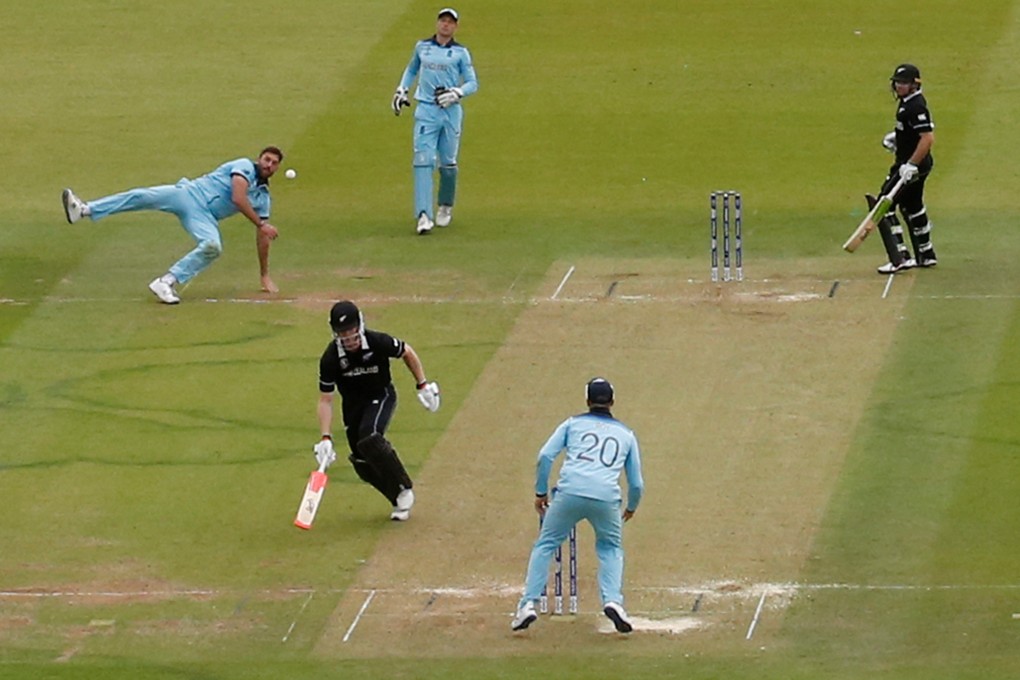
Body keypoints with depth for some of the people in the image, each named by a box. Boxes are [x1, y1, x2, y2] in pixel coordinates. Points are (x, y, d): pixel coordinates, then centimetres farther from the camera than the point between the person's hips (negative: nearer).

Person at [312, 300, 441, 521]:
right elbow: (325, 400, -15)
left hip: (381, 397, -3)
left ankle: (403, 490, -15)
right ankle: (399, 500, 22)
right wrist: (325, 438, -25)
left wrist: (423, 385, -1)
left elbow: (407, 353, -4)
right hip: (353, 403, 3)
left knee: (369, 437, -30)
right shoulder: (330, 359, -21)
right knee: (362, 463, 0)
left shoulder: (378, 343, -26)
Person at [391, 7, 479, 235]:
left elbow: (472, 83, 2)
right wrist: (401, 90, 13)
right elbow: (411, 70, 27)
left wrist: (456, 93, -16)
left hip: (451, 112, 0)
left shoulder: (460, 52, 4)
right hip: (426, 111, 0)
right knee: (423, 161, -13)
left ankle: (446, 207, 29)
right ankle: (424, 215, -20)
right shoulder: (422, 47, 10)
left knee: (448, 163, 6)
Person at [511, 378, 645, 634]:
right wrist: (631, 508, 42)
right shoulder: (626, 434, 24)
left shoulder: (574, 424, 19)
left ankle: (528, 604, 1)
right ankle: (613, 601, 0)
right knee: (611, 549, 23)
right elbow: (637, 483, 24)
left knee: (545, 545, 14)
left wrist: (540, 492, 15)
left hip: (570, 492, -1)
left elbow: (546, 456, 6)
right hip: (607, 497, 1)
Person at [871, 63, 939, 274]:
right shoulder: (906, 102, 10)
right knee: (912, 208, 23)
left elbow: (928, 138, -28)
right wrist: (896, 136, 12)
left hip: (914, 164, -11)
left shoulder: (916, 107, -22)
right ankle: (925, 256, 34)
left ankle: (899, 258, -12)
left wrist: (910, 166, -30)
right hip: (912, 163, 11)